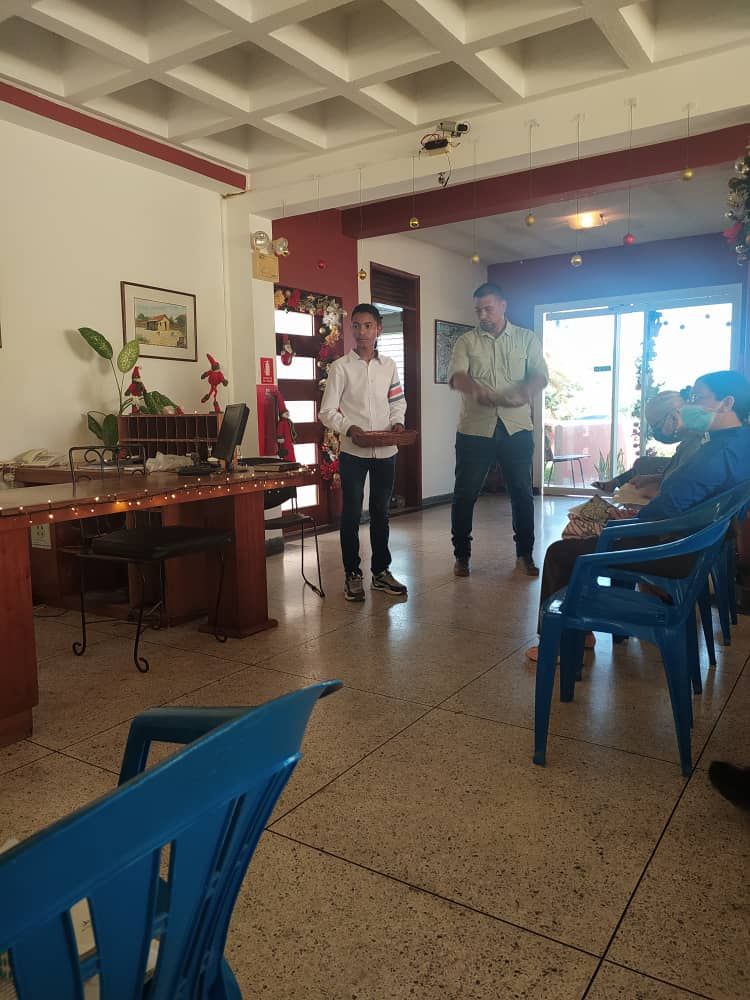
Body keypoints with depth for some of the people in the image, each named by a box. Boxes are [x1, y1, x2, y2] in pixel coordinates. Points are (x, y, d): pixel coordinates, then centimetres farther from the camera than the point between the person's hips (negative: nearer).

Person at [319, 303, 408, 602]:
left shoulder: (389, 365, 7)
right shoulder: (340, 367, -3)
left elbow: (398, 401, 16)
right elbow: (327, 412, -4)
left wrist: (397, 422, -5)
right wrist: (349, 429, -20)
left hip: (385, 451, 3)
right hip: (353, 451, -3)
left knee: (381, 512, 11)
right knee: (351, 513, 3)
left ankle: (381, 571, 23)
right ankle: (352, 574, 14)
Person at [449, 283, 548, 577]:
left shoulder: (526, 338, 8)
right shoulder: (466, 341, 5)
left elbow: (540, 374, -3)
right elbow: (456, 375, -10)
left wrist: (526, 392, -27)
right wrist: (476, 390, -33)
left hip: (516, 428, 1)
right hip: (474, 429, 0)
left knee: (522, 493, 6)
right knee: (465, 493, 2)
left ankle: (525, 554, 21)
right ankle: (462, 555, 15)